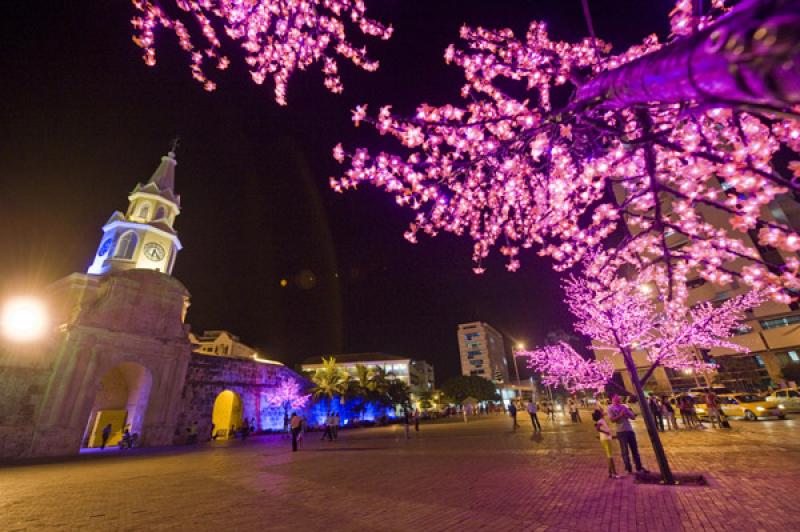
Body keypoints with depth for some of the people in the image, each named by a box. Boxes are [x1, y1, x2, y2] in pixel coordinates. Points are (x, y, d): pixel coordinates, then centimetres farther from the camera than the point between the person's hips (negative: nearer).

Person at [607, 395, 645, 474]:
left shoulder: (624, 406, 13)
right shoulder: (611, 408, -2)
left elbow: (633, 417, 11)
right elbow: (612, 419, -12)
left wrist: (627, 413, -8)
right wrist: (620, 415, -18)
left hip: (630, 430, 5)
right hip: (621, 431, -5)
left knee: (635, 449, 11)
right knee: (625, 451, 1)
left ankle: (639, 467, 21)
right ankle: (628, 469, 9)